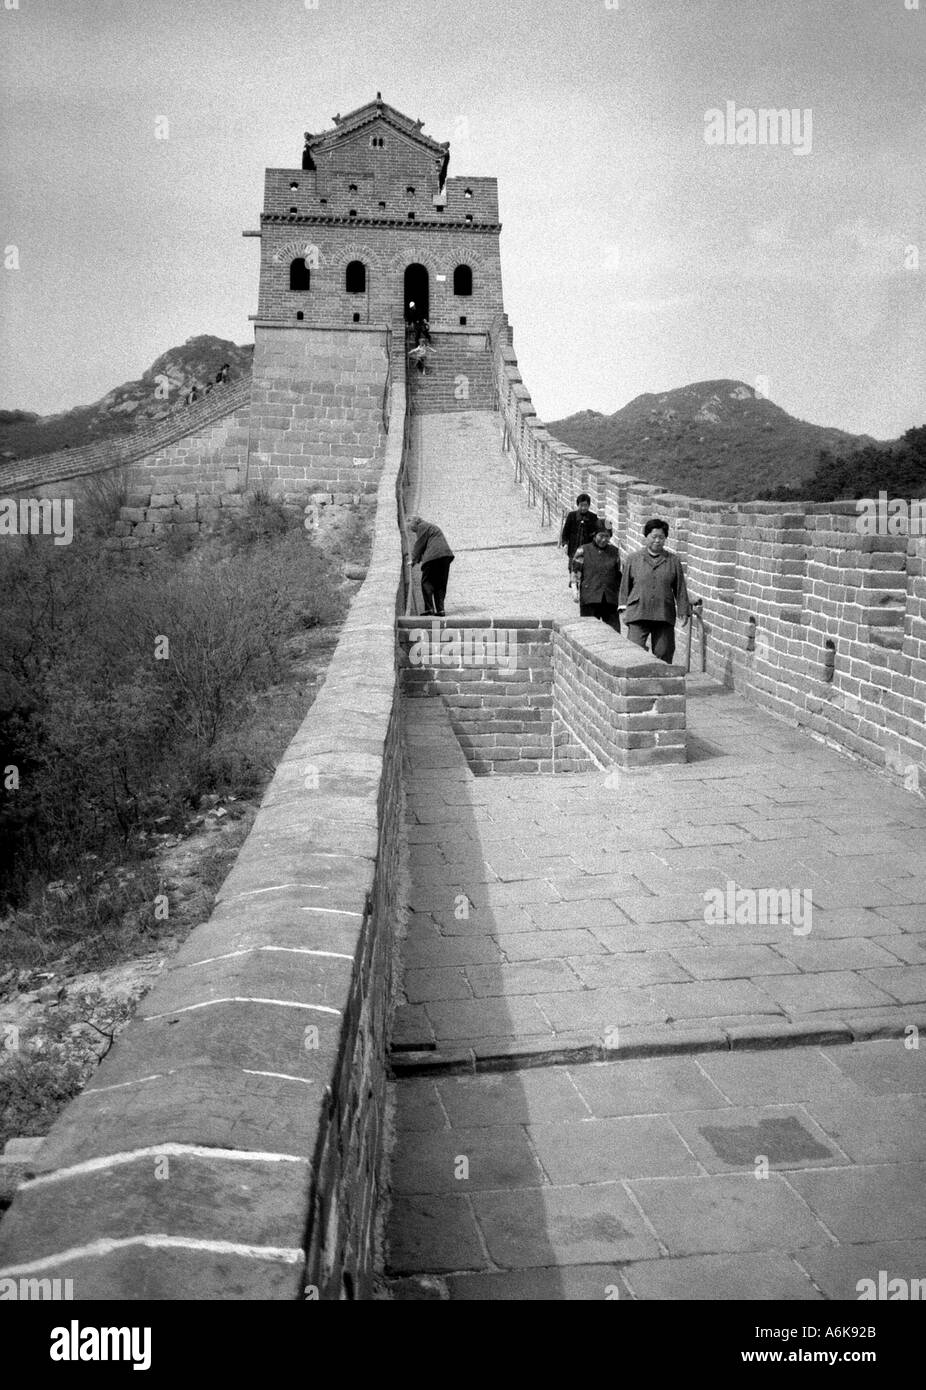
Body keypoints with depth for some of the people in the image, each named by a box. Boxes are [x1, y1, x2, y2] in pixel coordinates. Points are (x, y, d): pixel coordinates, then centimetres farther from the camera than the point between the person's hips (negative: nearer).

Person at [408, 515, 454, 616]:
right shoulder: (431, 526, 30)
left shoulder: (422, 526, 0)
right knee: (440, 584, 9)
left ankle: (429, 609, -10)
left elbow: (419, 544, -3)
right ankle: (440, 610, 5)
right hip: (446, 555, 9)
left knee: (426, 582, -3)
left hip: (434, 556, -9)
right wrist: (420, 559, 18)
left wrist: (414, 560, 5)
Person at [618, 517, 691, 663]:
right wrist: (624, 607, 6)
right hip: (638, 616, -1)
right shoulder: (634, 559, 6)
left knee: (663, 654, 4)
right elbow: (625, 585, 10)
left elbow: (680, 589, 9)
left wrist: (684, 611, 5)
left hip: (664, 617, 1)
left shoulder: (673, 561, 7)